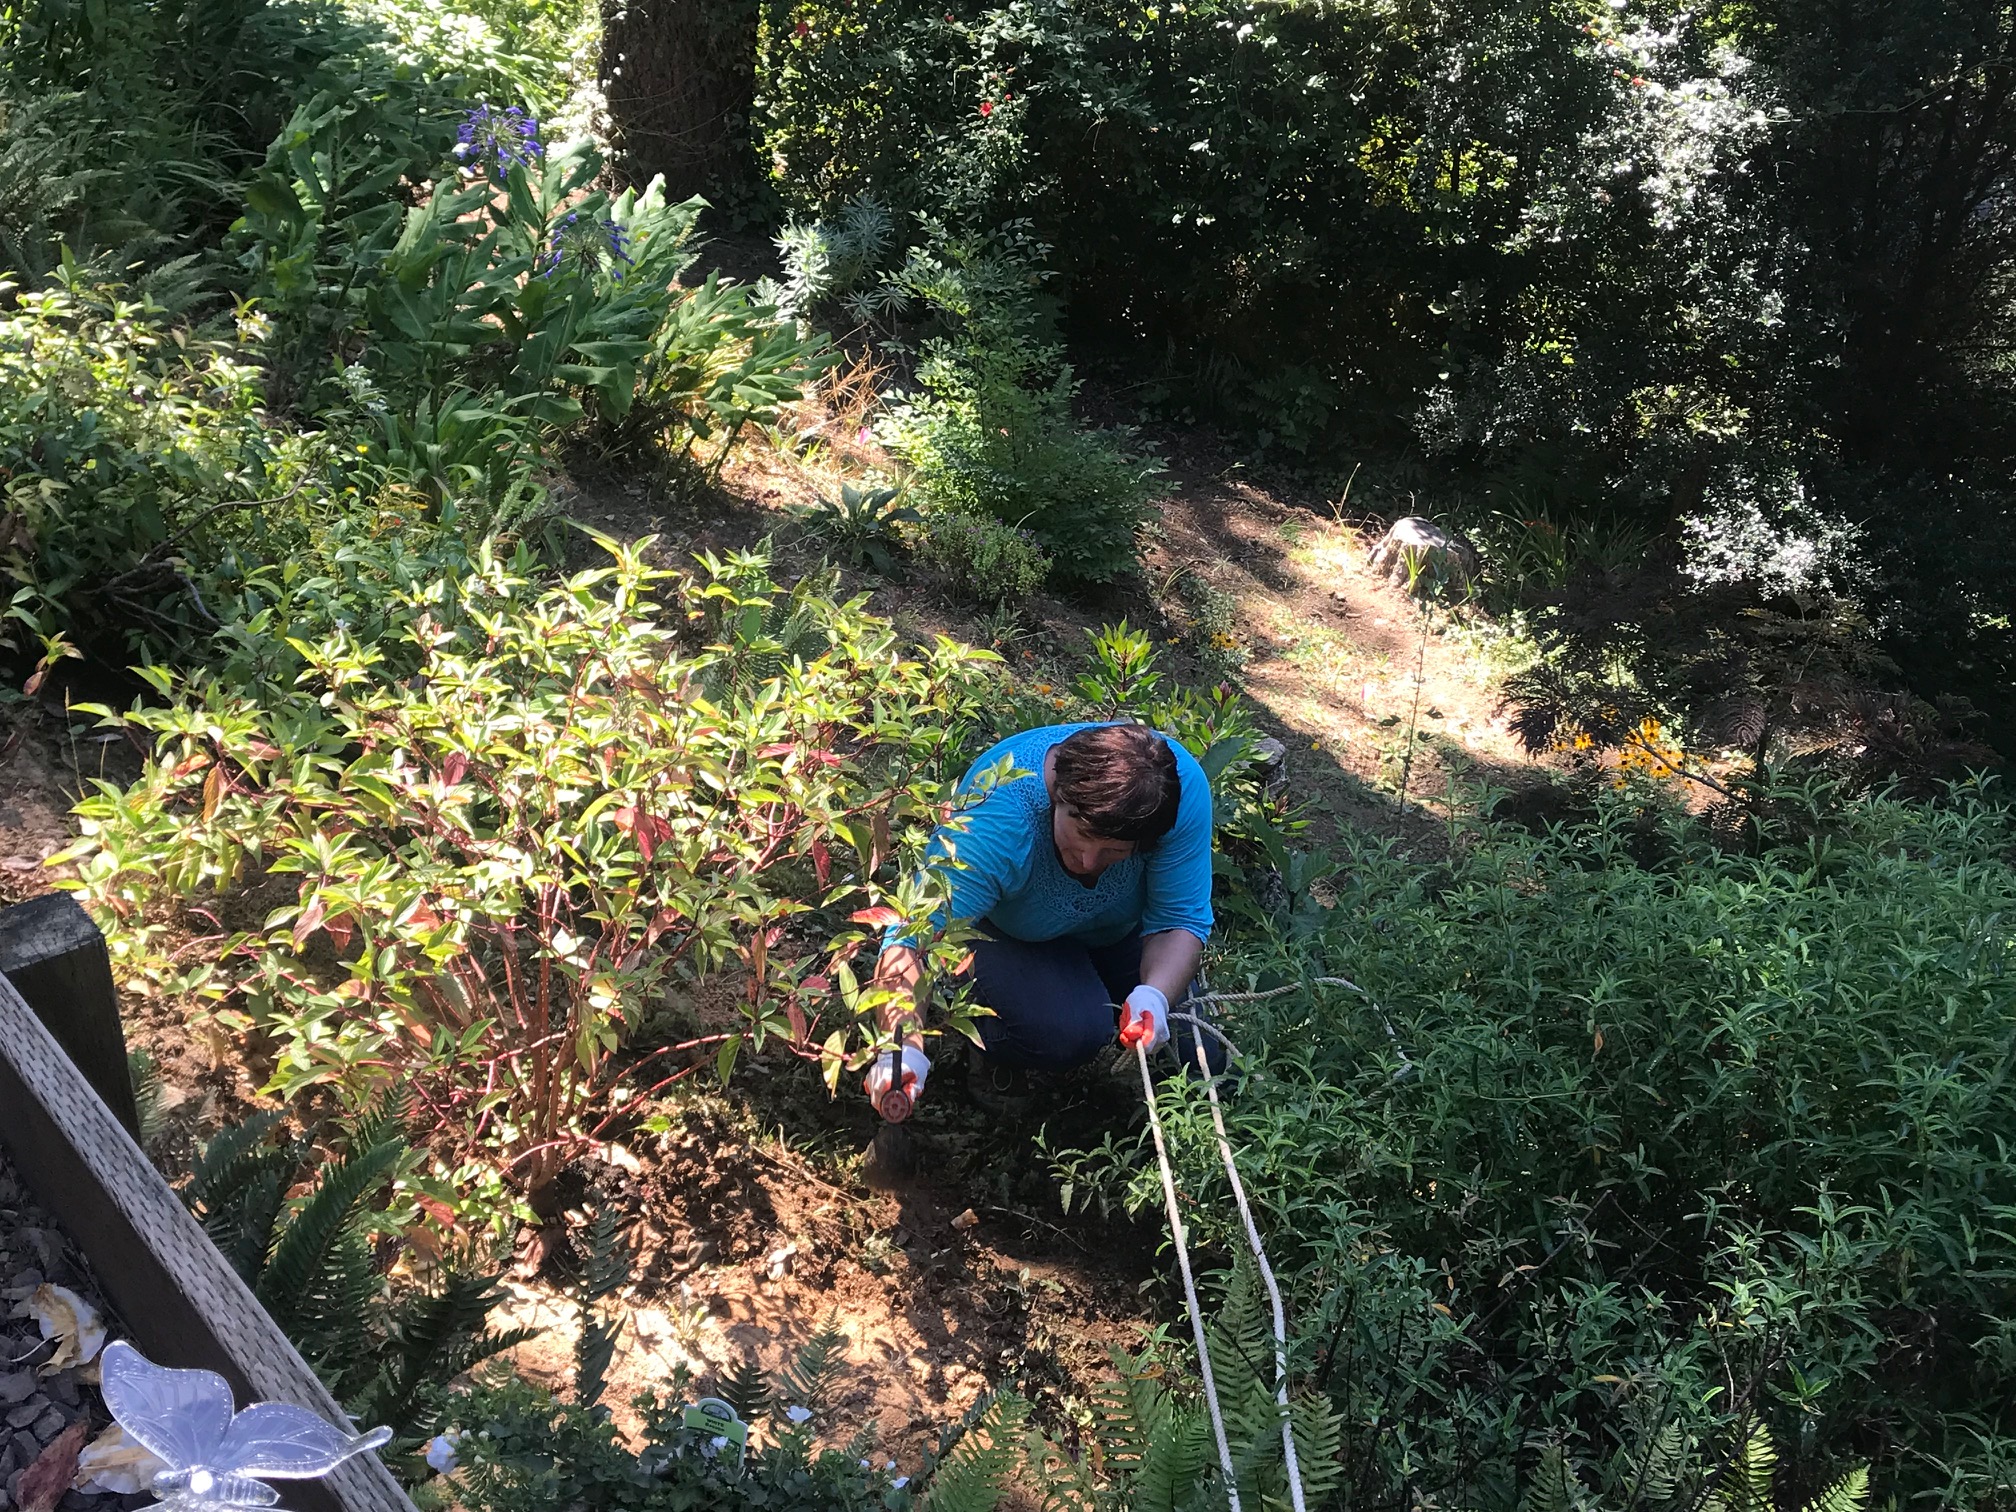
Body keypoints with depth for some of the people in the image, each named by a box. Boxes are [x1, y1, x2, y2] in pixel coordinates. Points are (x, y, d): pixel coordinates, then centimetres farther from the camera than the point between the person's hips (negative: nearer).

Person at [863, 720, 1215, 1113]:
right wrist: (904, 1048, -59)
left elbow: (1181, 919, -25)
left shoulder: (1185, 787, -32)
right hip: (1005, 929, -4)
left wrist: (1155, 995, -44)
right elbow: (911, 936, -45)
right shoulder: (997, 819, -41)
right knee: (1072, 1032, -31)